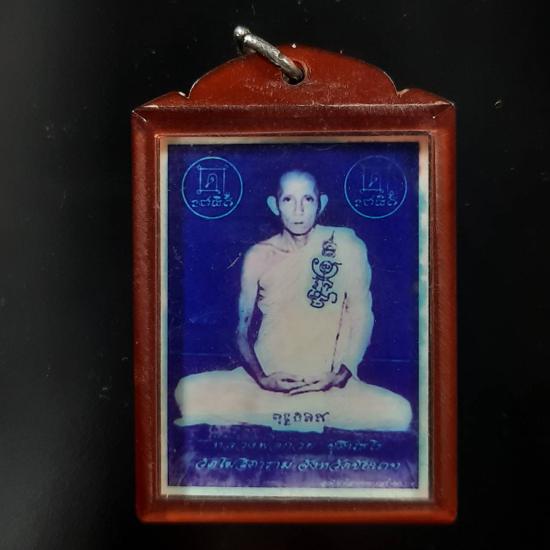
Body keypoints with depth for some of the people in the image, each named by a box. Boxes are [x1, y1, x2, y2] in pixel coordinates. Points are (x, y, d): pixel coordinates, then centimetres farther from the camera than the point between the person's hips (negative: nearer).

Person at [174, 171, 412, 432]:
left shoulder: (345, 245, -1)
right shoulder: (258, 256, 3)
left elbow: (361, 315, 2)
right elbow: (242, 326, 5)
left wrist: (341, 374, -11)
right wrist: (261, 378, -12)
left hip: (326, 382, 0)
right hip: (266, 377, 1)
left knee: (398, 412, -27)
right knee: (188, 391, -23)